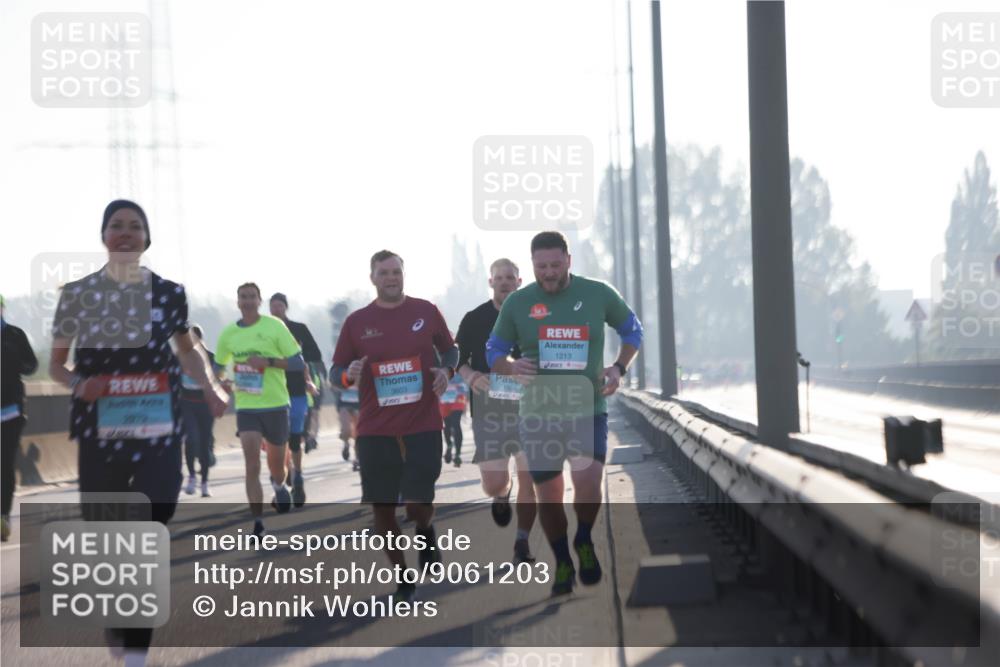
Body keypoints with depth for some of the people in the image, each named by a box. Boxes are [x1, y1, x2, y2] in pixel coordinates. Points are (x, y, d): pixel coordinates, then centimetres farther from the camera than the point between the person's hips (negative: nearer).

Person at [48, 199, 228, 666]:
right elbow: (56, 364, 10)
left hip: (158, 431, 0)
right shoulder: (78, 294, 2)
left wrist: (209, 386, 4)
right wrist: (78, 383, -12)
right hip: (100, 432, 0)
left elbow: (186, 349, 22)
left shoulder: (169, 293, 4)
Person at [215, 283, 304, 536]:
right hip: (246, 407, 1)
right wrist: (227, 383, -2)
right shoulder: (229, 333, 4)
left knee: (276, 463, 14)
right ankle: (257, 523, -12)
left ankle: (279, 487, 49)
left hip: (275, 404, -1)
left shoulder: (274, 326, -5)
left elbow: (298, 362, -7)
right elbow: (218, 366, 19)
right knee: (252, 464, -13)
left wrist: (268, 361, -20)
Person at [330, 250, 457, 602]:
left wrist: (446, 369, -6)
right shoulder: (356, 322, 2)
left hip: (422, 427, -1)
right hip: (374, 431, 2)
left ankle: (426, 532, 26)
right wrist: (349, 375, -16)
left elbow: (450, 349, 16)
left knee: (417, 504, -12)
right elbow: (336, 371, 7)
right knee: (382, 509, 4)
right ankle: (403, 578, 23)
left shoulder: (426, 311, 3)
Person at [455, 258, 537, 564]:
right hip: (489, 410, 0)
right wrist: (470, 375, -11)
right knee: (493, 484, -4)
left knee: (529, 478, -7)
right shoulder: (475, 319, 4)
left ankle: (522, 544, 4)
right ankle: (503, 493, 34)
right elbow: (457, 359, 10)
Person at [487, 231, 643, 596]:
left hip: (589, 409, -1)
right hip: (539, 414, 1)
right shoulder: (518, 303, -1)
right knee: (548, 496, 6)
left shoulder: (598, 294, -1)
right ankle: (563, 563, 27)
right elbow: (494, 351, 8)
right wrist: (512, 367, -15)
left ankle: (584, 543, 5)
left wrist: (619, 367, -3)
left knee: (588, 481, -23)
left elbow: (632, 329, 14)